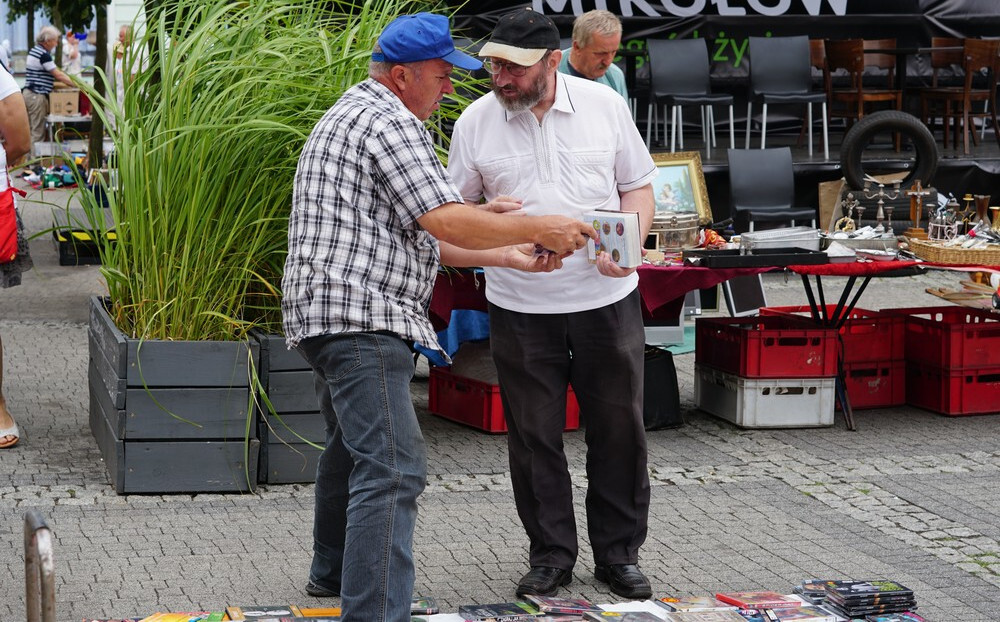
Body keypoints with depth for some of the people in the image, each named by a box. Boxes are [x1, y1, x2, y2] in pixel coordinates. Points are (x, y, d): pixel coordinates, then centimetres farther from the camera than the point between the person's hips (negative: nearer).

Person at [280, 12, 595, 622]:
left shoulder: (349, 116, 23)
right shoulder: (389, 121, -11)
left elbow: (418, 236, 24)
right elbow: (446, 223, -20)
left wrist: (506, 255, 18)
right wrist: (539, 228, -9)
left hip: (332, 315, 11)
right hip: (362, 318, -11)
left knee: (353, 448, 26)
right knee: (392, 469, -17)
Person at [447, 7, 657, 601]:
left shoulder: (604, 105, -1)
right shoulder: (476, 122, -1)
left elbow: (638, 187, 7)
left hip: (606, 297, 0)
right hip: (521, 305, 0)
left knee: (618, 429, 8)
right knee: (534, 435, 6)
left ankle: (620, 552, 22)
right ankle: (551, 552, 21)